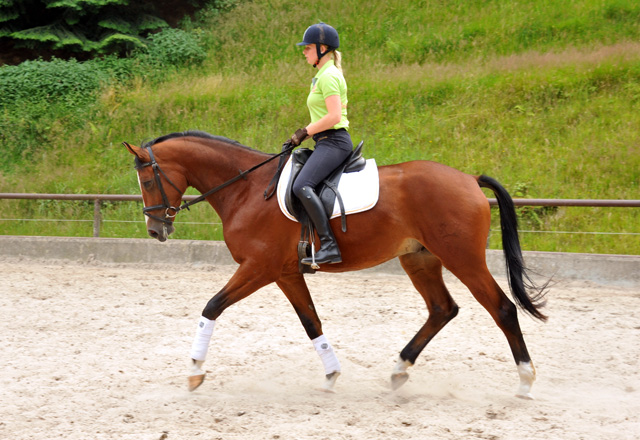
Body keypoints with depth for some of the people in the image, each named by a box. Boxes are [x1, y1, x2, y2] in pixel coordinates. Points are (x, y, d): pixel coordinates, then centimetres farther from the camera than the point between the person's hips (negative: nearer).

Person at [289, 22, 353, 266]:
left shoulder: (329, 77, -12)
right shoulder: (323, 76, 20)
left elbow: (334, 116, -21)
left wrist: (306, 132, -13)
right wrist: (306, 132, 15)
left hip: (333, 142, -11)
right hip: (327, 143, 11)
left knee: (301, 186, -27)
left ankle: (329, 246, -32)